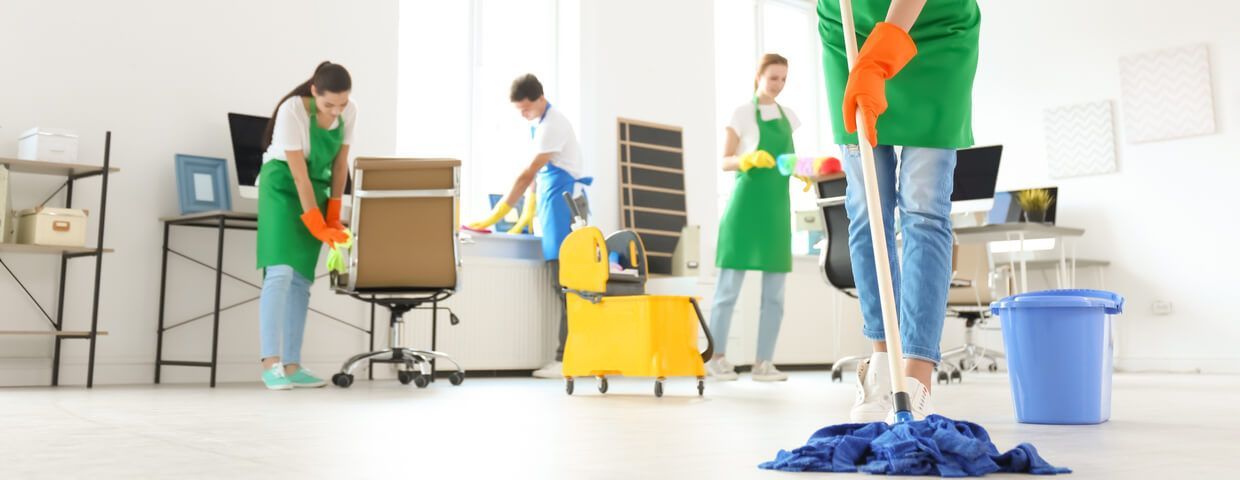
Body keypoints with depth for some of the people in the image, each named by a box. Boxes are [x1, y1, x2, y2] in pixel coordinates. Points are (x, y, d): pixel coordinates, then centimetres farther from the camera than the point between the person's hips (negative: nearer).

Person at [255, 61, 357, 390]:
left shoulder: (350, 111, -9)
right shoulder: (292, 110, -25)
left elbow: (340, 163, 0)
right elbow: (299, 174, -24)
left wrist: (333, 216, -2)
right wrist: (317, 226, -24)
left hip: (317, 189, 5)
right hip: (282, 188, -5)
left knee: (302, 278, 1)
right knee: (280, 272, -18)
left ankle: (291, 365, 1)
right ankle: (270, 362, -17)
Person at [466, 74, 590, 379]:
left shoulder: (553, 124, -14)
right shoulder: (537, 124, 15)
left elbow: (528, 173, -18)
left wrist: (497, 215, -17)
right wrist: (528, 214, 14)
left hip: (561, 202, -9)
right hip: (552, 206, 9)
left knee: (563, 283, -11)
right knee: (563, 284, 7)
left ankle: (567, 359, -10)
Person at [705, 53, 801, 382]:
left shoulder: (788, 116, 14)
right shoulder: (743, 113, -1)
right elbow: (724, 161, -5)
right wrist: (749, 160, -24)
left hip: (777, 206, 6)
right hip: (747, 204, -6)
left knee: (775, 292, 4)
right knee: (730, 285, -3)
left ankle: (763, 363, 9)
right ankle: (716, 357, 5)